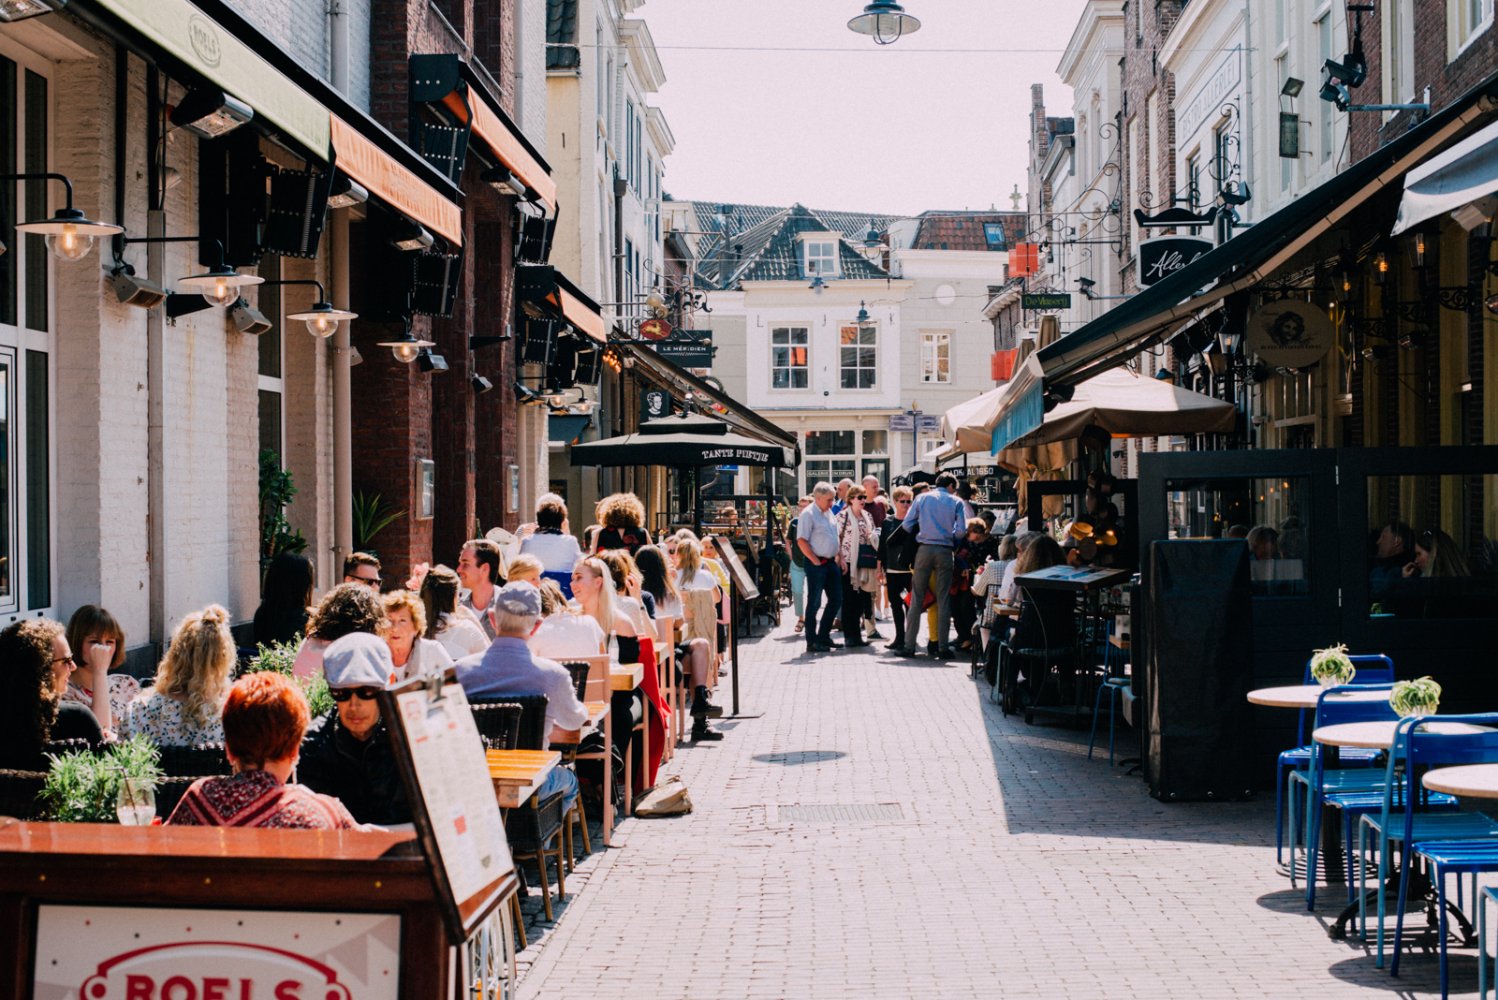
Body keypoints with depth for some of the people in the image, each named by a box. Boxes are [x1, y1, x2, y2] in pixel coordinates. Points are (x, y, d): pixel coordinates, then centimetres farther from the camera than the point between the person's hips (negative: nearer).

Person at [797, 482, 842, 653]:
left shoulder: (828, 512, 13)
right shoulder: (808, 514, -12)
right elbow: (801, 540, -18)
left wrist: (838, 557, 13)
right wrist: (815, 561, -17)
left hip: (831, 562, 8)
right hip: (816, 564, -8)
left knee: (836, 600, 10)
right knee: (814, 603, -2)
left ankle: (823, 636, 21)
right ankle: (812, 642, 5)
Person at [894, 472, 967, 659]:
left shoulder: (922, 498, 8)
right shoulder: (956, 502, 4)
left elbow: (907, 524, 3)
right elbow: (961, 531, -4)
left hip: (924, 550, 1)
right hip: (945, 551, -1)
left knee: (917, 599, 4)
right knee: (943, 600, 4)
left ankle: (909, 646, 3)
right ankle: (943, 647, 4)